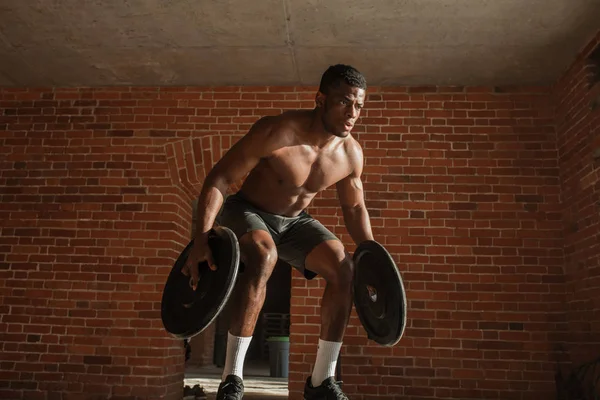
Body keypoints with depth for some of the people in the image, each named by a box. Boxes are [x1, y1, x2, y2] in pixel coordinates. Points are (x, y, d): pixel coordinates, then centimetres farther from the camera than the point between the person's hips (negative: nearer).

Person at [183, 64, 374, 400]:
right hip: (247, 211, -5)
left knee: (344, 268, -14)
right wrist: (202, 239, -36)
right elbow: (218, 179, -27)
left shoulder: (352, 154, -12)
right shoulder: (277, 132, -30)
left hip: (295, 221, 5)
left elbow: (355, 207, 5)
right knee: (264, 256, -37)